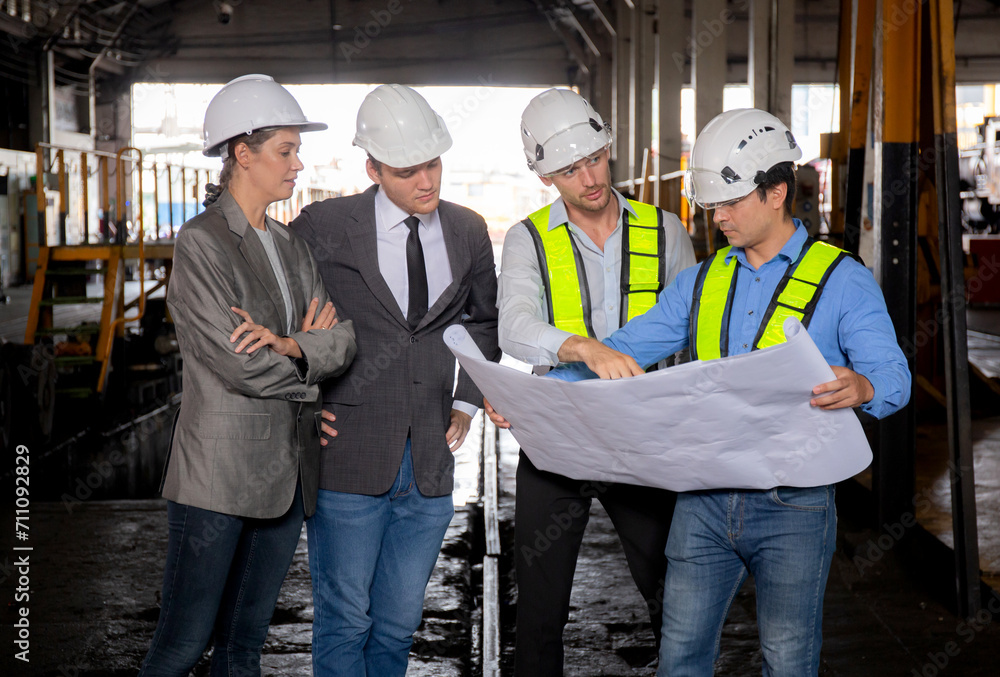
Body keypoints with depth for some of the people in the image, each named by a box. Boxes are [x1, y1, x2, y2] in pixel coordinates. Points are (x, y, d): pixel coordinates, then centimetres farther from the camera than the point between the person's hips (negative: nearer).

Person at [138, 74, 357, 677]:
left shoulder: (290, 245, 14)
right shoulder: (201, 243, -9)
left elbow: (349, 338, 3)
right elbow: (236, 363, -16)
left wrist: (291, 347, -17)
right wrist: (313, 359, -1)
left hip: (288, 474, 7)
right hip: (220, 474, -7)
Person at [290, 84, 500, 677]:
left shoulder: (468, 233, 5)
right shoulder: (325, 227, -7)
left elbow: (483, 321, 23)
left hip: (430, 468, 4)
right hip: (349, 460, -3)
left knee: (399, 626, 12)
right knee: (344, 623, 3)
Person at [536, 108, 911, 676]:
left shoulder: (842, 281, -3)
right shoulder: (702, 282, 12)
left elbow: (893, 375, -13)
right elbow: (627, 348, 11)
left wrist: (859, 388, -39)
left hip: (793, 505, -4)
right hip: (705, 496, 4)